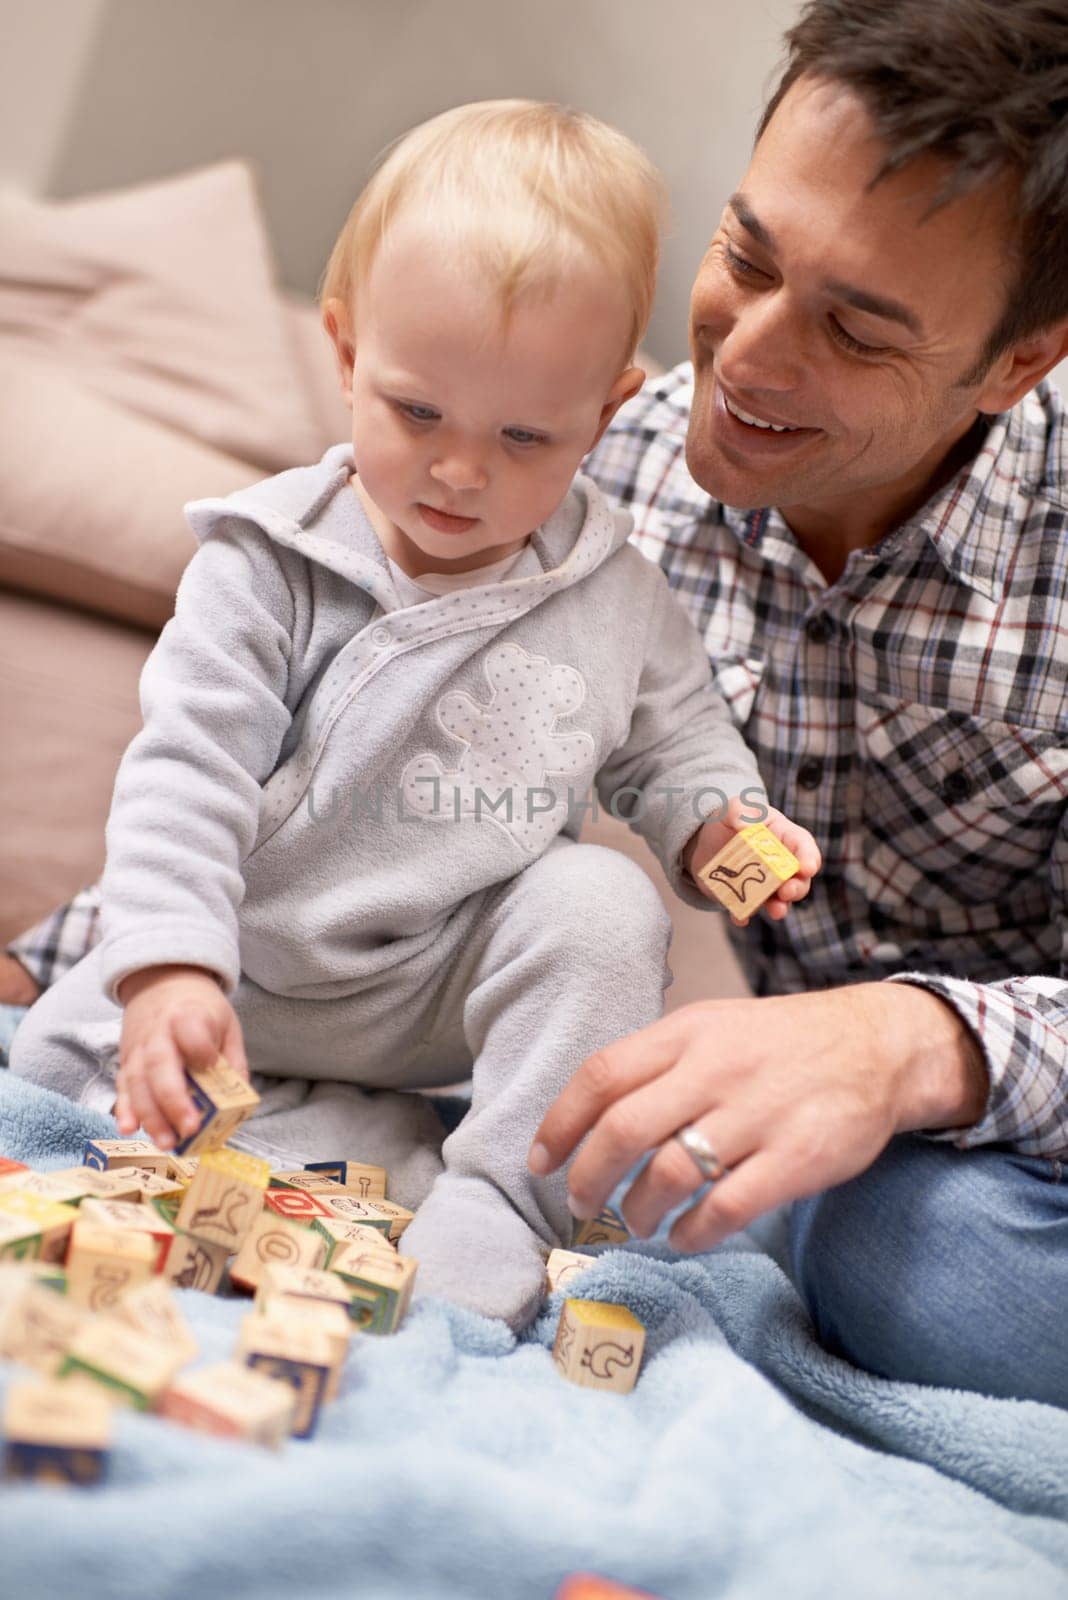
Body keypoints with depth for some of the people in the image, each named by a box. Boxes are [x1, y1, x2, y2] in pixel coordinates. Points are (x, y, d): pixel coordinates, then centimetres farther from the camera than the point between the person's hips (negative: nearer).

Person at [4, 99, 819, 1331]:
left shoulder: (614, 591, -8)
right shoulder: (267, 562, -15)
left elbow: (673, 733, 9)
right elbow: (187, 772, -19)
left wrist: (717, 818, -14)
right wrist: (170, 969, -32)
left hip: (466, 976, 0)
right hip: (257, 981, 1)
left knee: (603, 905, -28)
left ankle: (489, 1223, -23)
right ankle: (385, 1154, -8)